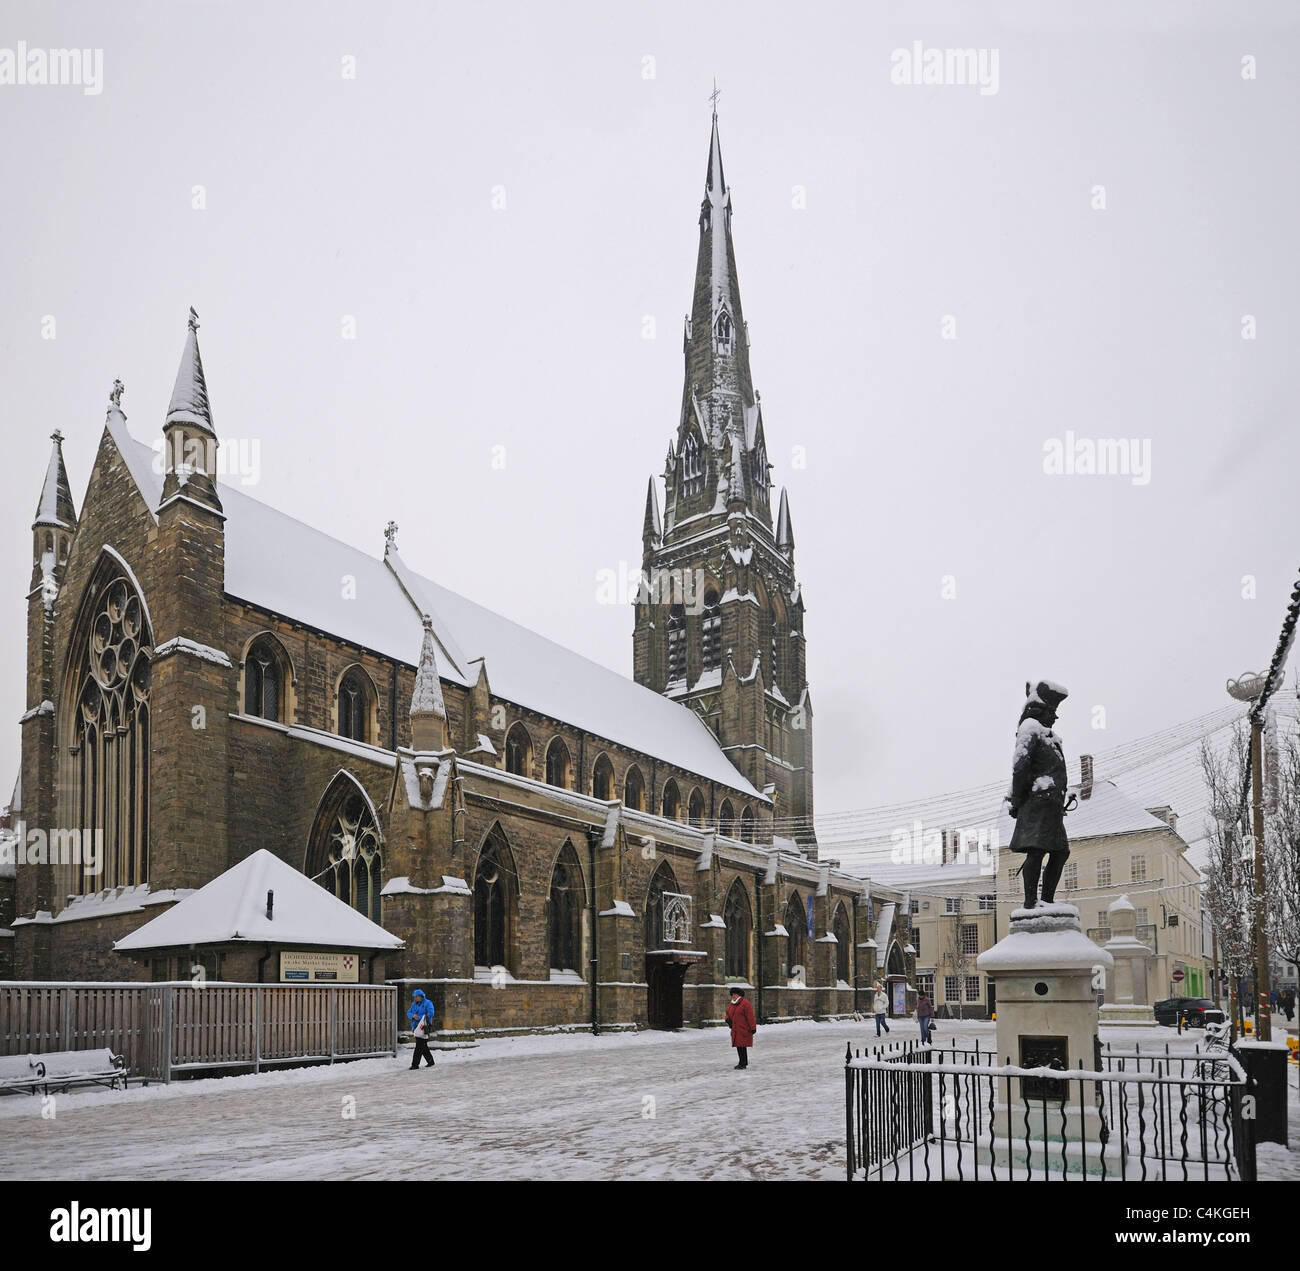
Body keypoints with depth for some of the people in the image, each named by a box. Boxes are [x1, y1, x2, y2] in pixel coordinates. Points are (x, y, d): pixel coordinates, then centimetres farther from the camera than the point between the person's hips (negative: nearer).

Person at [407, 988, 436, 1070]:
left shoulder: (427, 1003, -6)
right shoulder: (414, 1004, 16)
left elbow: (430, 1013, -17)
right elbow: (408, 1013, 11)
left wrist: (419, 1017, -20)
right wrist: (413, 1016, -12)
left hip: (424, 1027, -8)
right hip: (416, 1026, 8)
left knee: (419, 1046, -11)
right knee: (423, 1046, 13)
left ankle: (415, 1064, -12)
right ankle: (430, 1062, 25)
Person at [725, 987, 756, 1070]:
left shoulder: (745, 1003, -13)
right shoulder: (732, 1004, 11)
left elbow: (750, 1016, -17)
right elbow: (728, 1013, 22)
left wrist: (753, 1028, -21)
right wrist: (728, 1019, 0)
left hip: (744, 1028, -8)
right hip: (736, 1029, 8)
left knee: (742, 1045, -11)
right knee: (738, 1045, 8)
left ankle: (743, 1064, -8)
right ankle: (744, 1062, 17)